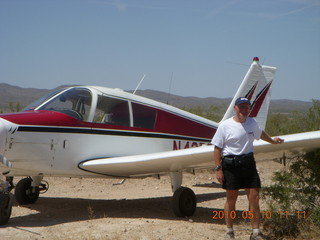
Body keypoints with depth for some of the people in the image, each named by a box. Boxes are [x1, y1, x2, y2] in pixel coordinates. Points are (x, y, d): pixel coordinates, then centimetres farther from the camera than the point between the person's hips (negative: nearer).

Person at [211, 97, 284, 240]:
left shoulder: (252, 123, 8)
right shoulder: (225, 126, -7)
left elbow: (260, 133, 32)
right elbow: (217, 148, -6)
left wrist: (272, 140, 47)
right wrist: (218, 169, -11)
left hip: (248, 163, 4)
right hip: (231, 165, -4)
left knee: (254, 198, 0)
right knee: (231, 200, 5)